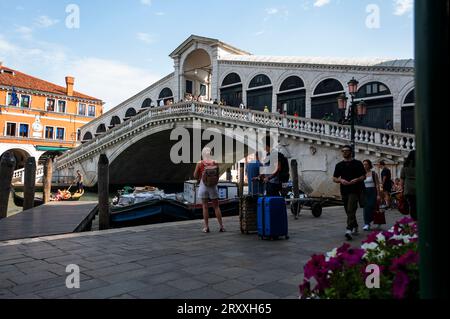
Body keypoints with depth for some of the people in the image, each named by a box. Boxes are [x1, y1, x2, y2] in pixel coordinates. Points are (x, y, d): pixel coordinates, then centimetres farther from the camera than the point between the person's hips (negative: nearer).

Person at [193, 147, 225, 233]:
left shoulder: (200, 163, -7)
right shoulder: (215, 163, -3)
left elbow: (195, 176, -3)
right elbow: (218, 176, 4)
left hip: (203, 186, -2)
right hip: (213, 186, 2)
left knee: (205, 207, 5)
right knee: (216, 207, 9)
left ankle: (206, 227, 8)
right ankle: (221, 226, 10)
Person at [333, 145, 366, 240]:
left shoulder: (357, 163, 4)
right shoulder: (339, 165, 12)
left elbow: (364, 176, 3)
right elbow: (334, 178, 10)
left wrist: (357, 179, -17)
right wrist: (341, 180, -11)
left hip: (354, 190, -5)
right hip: (344, 191, 5)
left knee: (351, 210, -16)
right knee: (348, 211, 14)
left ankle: (349, 230, -23)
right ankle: (355, 227, 33)